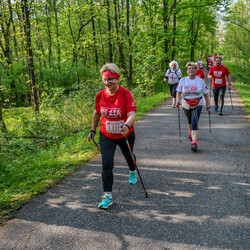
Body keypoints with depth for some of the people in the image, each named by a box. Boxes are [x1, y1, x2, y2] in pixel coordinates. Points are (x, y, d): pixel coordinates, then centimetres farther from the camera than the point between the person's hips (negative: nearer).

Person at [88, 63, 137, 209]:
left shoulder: (125, 93, -21)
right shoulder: (100, 95, -10)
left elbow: (132, 114, -29)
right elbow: (97, 113, 7)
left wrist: (126, 125, -49)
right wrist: (93, 130, 14)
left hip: (125, 135, -1)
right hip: (106, 136, 1)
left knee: (128, 156, 25)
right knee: (107, 164, -10)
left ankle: (133, 172, 60)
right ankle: (108, 196, -2)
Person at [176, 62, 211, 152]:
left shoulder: (200, 81, -4)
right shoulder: (183, 80, -2)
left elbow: (206, 94, 0)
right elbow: (178, 92, -1)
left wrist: (208, 106, -2)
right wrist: (177, 101, -20)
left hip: (197, 105, -2)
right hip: (186, 105, 3)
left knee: (195, 123, -17)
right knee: (190, 121, 22)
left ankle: (194, 143, -20)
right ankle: (191, 132, 53)